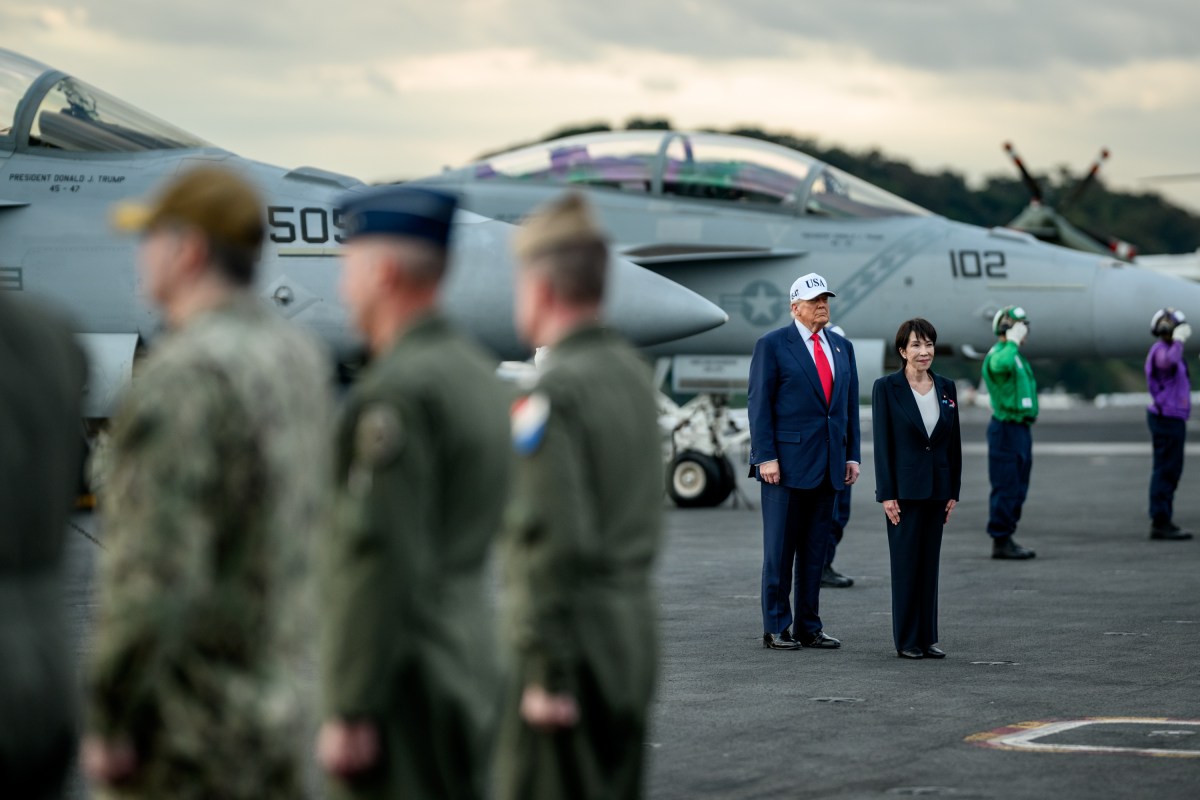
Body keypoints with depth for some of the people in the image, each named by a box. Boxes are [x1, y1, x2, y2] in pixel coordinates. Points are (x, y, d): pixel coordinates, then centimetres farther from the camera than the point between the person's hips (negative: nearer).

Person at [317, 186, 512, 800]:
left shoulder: (395, 392, -18)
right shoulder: (476, 373, 13)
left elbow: (380, 560, -22)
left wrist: (349, 712, -20)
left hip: (405, 690, -10)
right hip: (465, 673, 10)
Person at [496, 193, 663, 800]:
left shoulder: (552, 396, -17)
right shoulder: (633, 373, 10)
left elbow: (555, 542, -22)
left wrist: (548, 677, -18)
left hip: (572, 641, -9)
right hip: (633, 630, 9)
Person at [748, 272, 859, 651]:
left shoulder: (842, 347, 14)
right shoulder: (772, 345, -3)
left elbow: (850, 405, 15)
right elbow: (759, 403, -6)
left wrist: (852, 456, 8)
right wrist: (766, 457, -13)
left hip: (827, 464, 5)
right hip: (786, 461, -5)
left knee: (815, 550, 8)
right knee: (779, 549, -1)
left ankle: (808, 627, 13)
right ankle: (776, 628, 5)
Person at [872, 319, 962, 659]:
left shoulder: (946, 388, 8)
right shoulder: (886, 387, -6)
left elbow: (954, 442, 10)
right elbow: (881, 442, -8)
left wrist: (953, 491, 6)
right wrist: (887, 494, -12)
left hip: (937, 488, 5)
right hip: (904, 488, -5)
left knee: (930, 563, 8)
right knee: (906, 563, -1)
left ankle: (928, 638, 13)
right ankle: (906, 641, 5)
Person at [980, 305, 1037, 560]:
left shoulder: (1016, 356, 19)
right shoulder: (997, 355, -13)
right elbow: (1002, 364, -41)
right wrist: (1012, 342, -23)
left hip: (1020, 429, 10)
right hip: (1006, 429, -10)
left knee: (1018, 489, 11)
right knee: (1006, 489, -8)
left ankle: (1006, 540, 15)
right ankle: (1000, 542, -4)